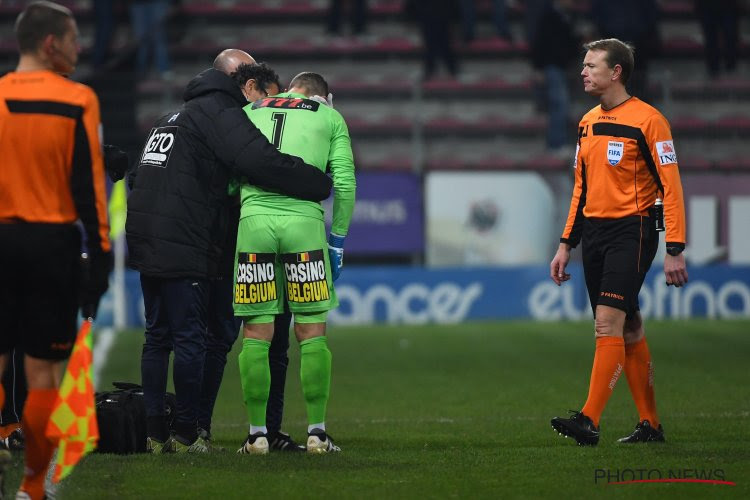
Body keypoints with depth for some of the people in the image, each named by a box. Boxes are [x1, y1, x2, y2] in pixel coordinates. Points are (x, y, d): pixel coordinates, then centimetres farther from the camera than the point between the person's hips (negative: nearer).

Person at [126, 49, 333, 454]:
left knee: (157, 337, 12)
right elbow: (262, 162, -22)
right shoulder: (220, 114, -8)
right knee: (190, 340, -3)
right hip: (184, 249, -9)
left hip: (145, 240, 9)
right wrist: (322, 184, -15)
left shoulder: (175, 115, 24)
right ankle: (186, 435, 0)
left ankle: (154, 433, 11)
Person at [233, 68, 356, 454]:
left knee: (256, 334, 6)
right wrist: (338, 241, 15)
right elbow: (344, 184, 9)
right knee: (312, 333, 5)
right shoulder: (330, 118, 16)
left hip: (253, 220, 1)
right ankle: (317, 431, 5)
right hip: (303, 220, -1)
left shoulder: (248, 114, 20)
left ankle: (257, 432, 7)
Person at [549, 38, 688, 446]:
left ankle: (589, 421, -22)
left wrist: (674, 250, -16)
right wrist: (566, 245, 17)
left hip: (632, 232, -7)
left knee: (608, 324, -16)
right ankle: (650, 424, 14)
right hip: (594, 233, 7)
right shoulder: (588, 123, 14)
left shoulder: (647, 120, -9)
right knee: (628, 330, 9)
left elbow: (671, 186, -11)